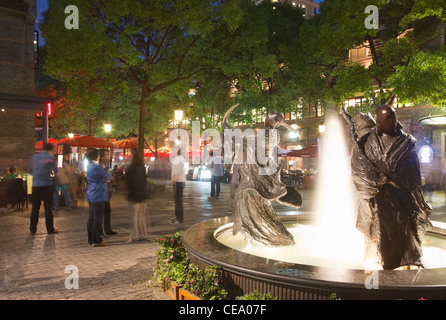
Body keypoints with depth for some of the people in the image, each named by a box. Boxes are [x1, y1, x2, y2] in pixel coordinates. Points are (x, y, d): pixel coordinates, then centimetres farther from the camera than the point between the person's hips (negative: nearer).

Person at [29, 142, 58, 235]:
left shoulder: (34, 157, 5)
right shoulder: (50, 158, -6)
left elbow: (30, 170, 14)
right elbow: (55, 171, -2)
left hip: (35, 185, 3)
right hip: (47, 185, -3)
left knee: (35, 208, 8)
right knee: (48, 208, 4)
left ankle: (32, 229, 11)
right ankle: (50, 229, 8)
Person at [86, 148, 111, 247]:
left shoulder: (89, 166, 13)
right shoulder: (97, 167, -16)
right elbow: (108, 177, -8)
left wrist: (102, 178, 3)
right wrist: (105, 178, 11)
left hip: (91, 196, 9)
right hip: (98, 196, -9)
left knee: (91, 218, 13)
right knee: (98, 218, -4)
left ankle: (91, 239, 21)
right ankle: (97, 241, 1)